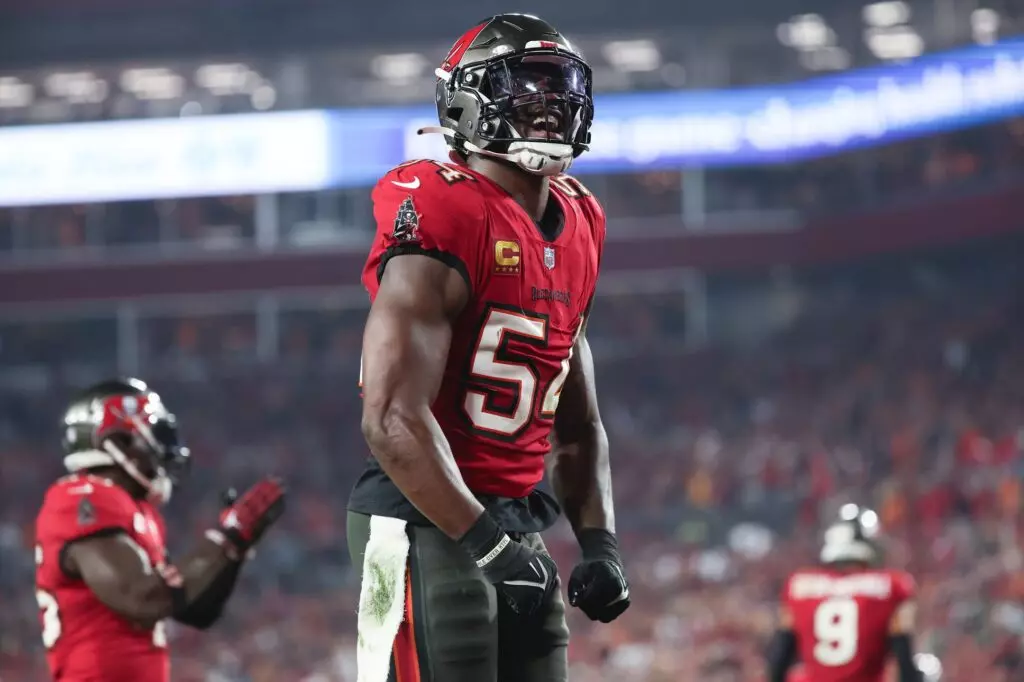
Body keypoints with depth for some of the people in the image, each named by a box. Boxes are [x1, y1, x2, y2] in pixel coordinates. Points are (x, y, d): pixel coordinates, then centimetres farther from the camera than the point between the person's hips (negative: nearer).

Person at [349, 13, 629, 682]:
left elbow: (578, 426, 21)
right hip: (424, 523, -9)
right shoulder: (441, 223, -15)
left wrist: (599, 541, 7)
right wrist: (487, 541, -24)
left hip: (515, 521, 9)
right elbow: (394, 420, -22)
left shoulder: (574, 230, 13)